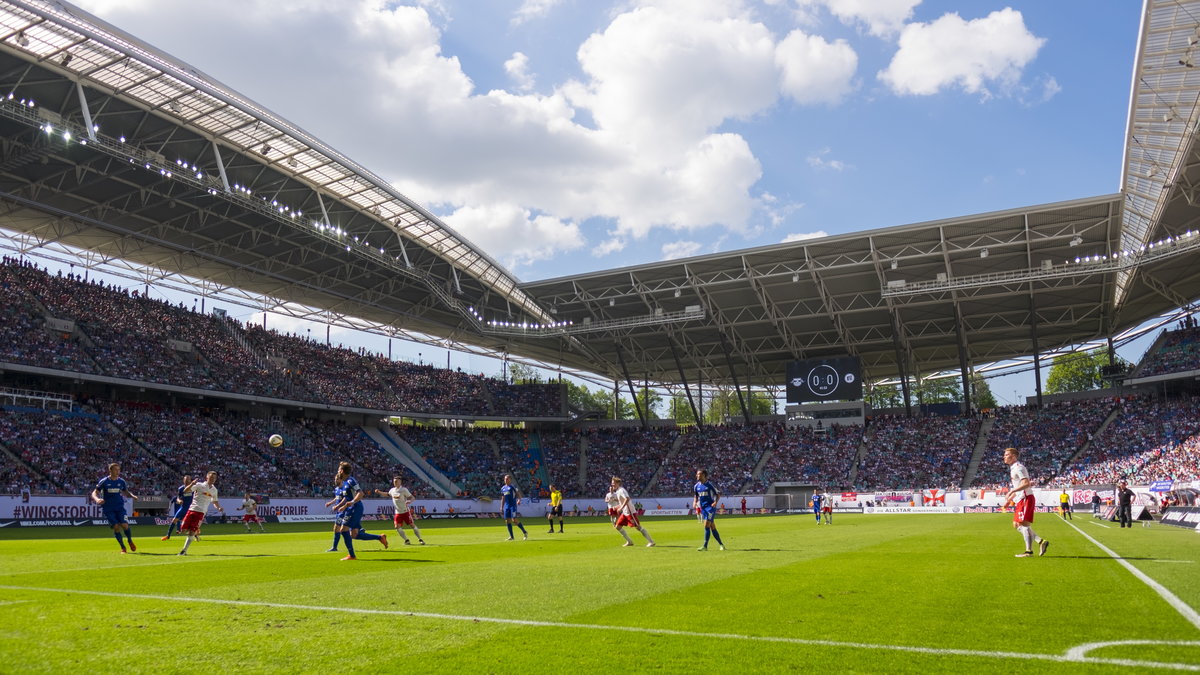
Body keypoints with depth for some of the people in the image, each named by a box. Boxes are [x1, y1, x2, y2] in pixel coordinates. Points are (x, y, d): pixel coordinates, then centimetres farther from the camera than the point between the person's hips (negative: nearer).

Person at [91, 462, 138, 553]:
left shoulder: (121, 481, 4)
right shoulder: (104, 481, -5)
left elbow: (126, 492, 16)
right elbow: (94, 493, -3)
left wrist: (132, 496, -6)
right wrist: (97, 499, -26)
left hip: (120, 508, 1)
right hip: (108, 509, -1)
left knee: (125, 525, -14)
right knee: (116, 526, -11)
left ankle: (130, 541, 13)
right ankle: (123, 547, 4)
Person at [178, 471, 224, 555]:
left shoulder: (214, 490, 12)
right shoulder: (199, 485, 0)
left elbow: (215, 501, 29)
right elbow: (185, 491, -9)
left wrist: (219, 508, 11)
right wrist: (192, 483, -26)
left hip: (201, 512, 1)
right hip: (192, 509, -1)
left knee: (191, 532, -9)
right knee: (184, 530, -5)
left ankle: (184, 551, 1)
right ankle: (196, 533, 27)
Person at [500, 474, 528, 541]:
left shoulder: (513, 486, -2)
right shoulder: (503, 488, 15)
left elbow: (518, 494, -6)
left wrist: (519, 500, -26)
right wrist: (501, 508, 16)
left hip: (513, 505, -6)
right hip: (506, 506, 6)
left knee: (514, 520, -13)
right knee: (507, 521, 2)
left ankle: (525, 533, 2)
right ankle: (511, 536, 9)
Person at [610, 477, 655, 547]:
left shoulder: (621, 490, -14)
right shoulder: (617, 491, 15)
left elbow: (627, 499, -30)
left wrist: (621, 508, -30)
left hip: (630, 512, -10)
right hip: (624, 513, 10)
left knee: (637, 527, -10)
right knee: (617, 526, 7)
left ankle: (651, 541, -7)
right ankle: (629, 541, 13)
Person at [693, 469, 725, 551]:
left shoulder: (709, 485, -7)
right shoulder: (696, 486, 7)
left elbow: (718, 494, 0)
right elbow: (696, 496, 20)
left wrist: (715, 502, -16)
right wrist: (694, 502, 1)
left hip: (710, 507, -5)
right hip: (703, 508, 5)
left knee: (706, 526, -13)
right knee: (712, 527, 8)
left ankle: (705, 546, -10)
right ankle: (721, 544, 19)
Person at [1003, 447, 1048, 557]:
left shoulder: (1018, 468, -13)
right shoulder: (1013, 469, 19)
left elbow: (1026, 483, -24)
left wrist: (1012, 491, -26)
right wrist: (1010, 499, 23)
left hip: (1026, 498, -10)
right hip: (1019, 499, 10)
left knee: (1024, 524, -10)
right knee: (1016, 525, 9)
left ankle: (1028, 551, -6)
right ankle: (1041, 541, 11)